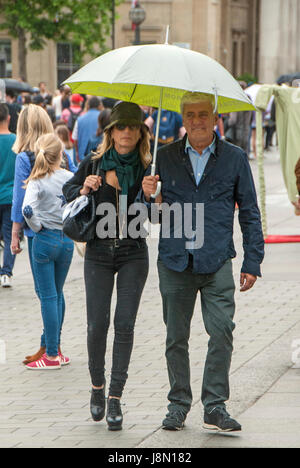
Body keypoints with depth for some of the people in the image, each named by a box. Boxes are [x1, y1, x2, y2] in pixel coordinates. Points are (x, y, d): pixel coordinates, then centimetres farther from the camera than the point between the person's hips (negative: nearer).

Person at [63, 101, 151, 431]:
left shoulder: (147, 169, -2)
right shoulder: (93, 164, -1)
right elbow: (68, 192, 12)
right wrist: (84, 188, -9)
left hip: (133, 254, 0)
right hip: (98, 253, 1)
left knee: (125, 323, -6)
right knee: (97, 324, -1)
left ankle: (115, 397, -1)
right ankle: (97, 386, 22)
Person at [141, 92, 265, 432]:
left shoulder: (234, 158, 5)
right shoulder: (165, 157, 7)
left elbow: (250, 213, 8)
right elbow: (150, 212, 13)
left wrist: (252, 263, 3)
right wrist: (147, 195, -11)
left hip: (216, 263, -1)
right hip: (175, 261, 1)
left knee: (221, 332, -10)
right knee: (176, 337, 6)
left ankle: (215, 407, -1)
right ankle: (178, 405, 17)